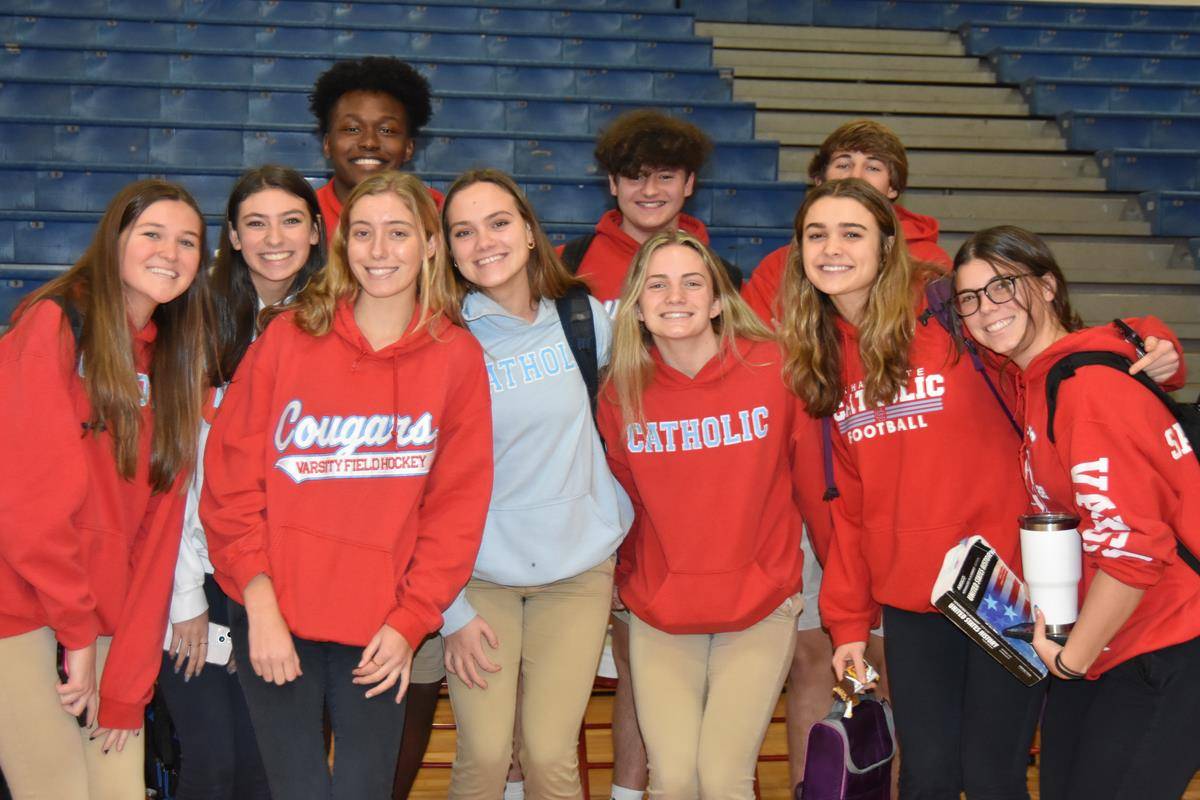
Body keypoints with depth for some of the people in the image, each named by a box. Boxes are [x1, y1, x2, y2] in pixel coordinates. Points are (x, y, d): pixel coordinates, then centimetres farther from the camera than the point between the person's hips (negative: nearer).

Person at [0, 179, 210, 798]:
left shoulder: (175, 362, 9)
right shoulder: (55, 324, -9)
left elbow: (158, 526, 4)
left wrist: (128, 678, 0)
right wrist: (79, 632, -11)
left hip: (104, 616, 6)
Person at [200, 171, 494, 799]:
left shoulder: (457, 357, 0)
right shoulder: (288, 337, -2)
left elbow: (458, 504, 1)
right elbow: (231, 476, -2)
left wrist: (409, 622, -5)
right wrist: (259, 603, -9)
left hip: (381, 630, 1)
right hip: (273, 619, 0)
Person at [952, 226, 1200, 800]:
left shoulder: (1090, 388, -20)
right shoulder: (1033, 381, 8)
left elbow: (1132, 546, -25)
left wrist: (1072, 656, -14)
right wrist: (1049, 622, 6)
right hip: (1098, 649, 9)